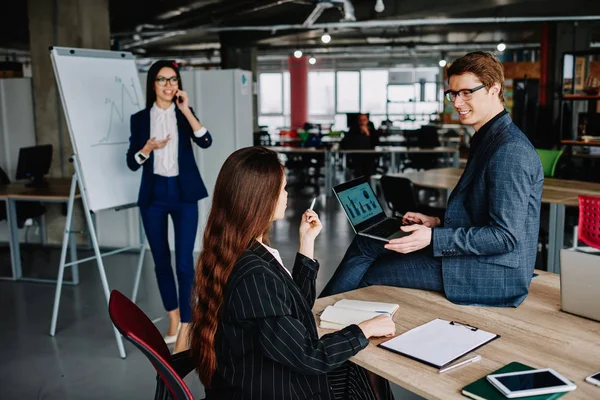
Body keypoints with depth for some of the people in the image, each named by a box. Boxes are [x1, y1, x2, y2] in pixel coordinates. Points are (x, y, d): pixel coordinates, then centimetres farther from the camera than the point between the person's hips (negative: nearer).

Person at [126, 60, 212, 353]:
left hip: (183, 193, -1)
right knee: (161, 260, 10)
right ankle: (173, 318, 28)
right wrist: (148, 147, -16)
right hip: (153, 195, 2)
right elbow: (132, 163, 2)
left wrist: (186, 110, -17)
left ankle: (185, 328, 1)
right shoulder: (140, 118, 4)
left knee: (184, 261, -6)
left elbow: (206, 142, -14)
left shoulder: (184, 114, 4)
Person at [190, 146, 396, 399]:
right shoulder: (253, 276, -30)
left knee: (366, 373, 13)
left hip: (262, 379, 8)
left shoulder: (235, 255, 0)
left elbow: (297, 307, 10)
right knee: (367, 377, 6)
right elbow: (307, 357, -23)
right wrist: (366, 329, -10)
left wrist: (307, 242, 6)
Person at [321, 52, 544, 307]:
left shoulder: (511, 151, -20)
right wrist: (438, 223, 8)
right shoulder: (489, 140, 12)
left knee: (366, 272, -9)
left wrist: (434, 238, -26)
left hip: (493, 278, -9)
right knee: (367, 243, 5)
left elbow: (505, 235, -24)